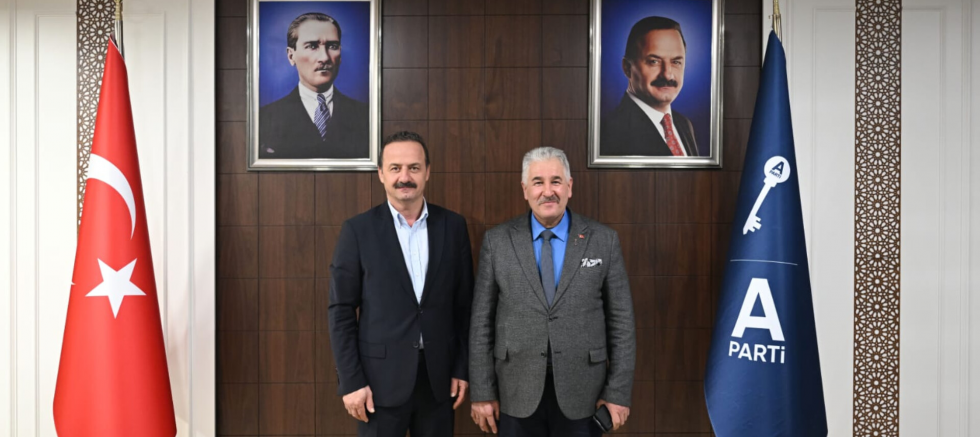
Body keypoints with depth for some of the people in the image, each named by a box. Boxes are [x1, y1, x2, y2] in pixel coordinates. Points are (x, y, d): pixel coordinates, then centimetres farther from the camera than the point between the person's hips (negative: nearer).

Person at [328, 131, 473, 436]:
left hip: (438, 377, 2)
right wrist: (350, 381, -8)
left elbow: (464, 304, 5)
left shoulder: (453, 226, 2)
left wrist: (462, 368, 3)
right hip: (380, 379, -2)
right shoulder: (358, 230, -5)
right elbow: (341, 311, -4)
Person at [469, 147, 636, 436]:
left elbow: (621, 320, -1)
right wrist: (481, 392, -2)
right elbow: (481, 321, 0)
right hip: (517, 393, 0)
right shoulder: (497, 241, -1)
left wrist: (619, 392, -4)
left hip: (581, 393, 0)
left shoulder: (604, 240, -2)